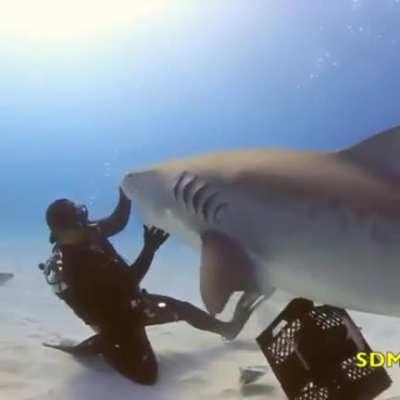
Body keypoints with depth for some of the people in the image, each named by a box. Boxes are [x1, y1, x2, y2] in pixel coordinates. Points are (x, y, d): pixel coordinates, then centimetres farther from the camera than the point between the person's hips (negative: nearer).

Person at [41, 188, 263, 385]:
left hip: (130, 302, 9)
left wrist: (125, 192, -13)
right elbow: (127, 282, -35)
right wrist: (149, 249, -40)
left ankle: (227, 328, 38)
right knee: (147, 375, -8)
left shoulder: (87, 233, -11)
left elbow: (118, 221, 3)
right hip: (119, 319, -8)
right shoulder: (77, 266, -36)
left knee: (183, 308, 15)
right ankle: (98, 346, 11)